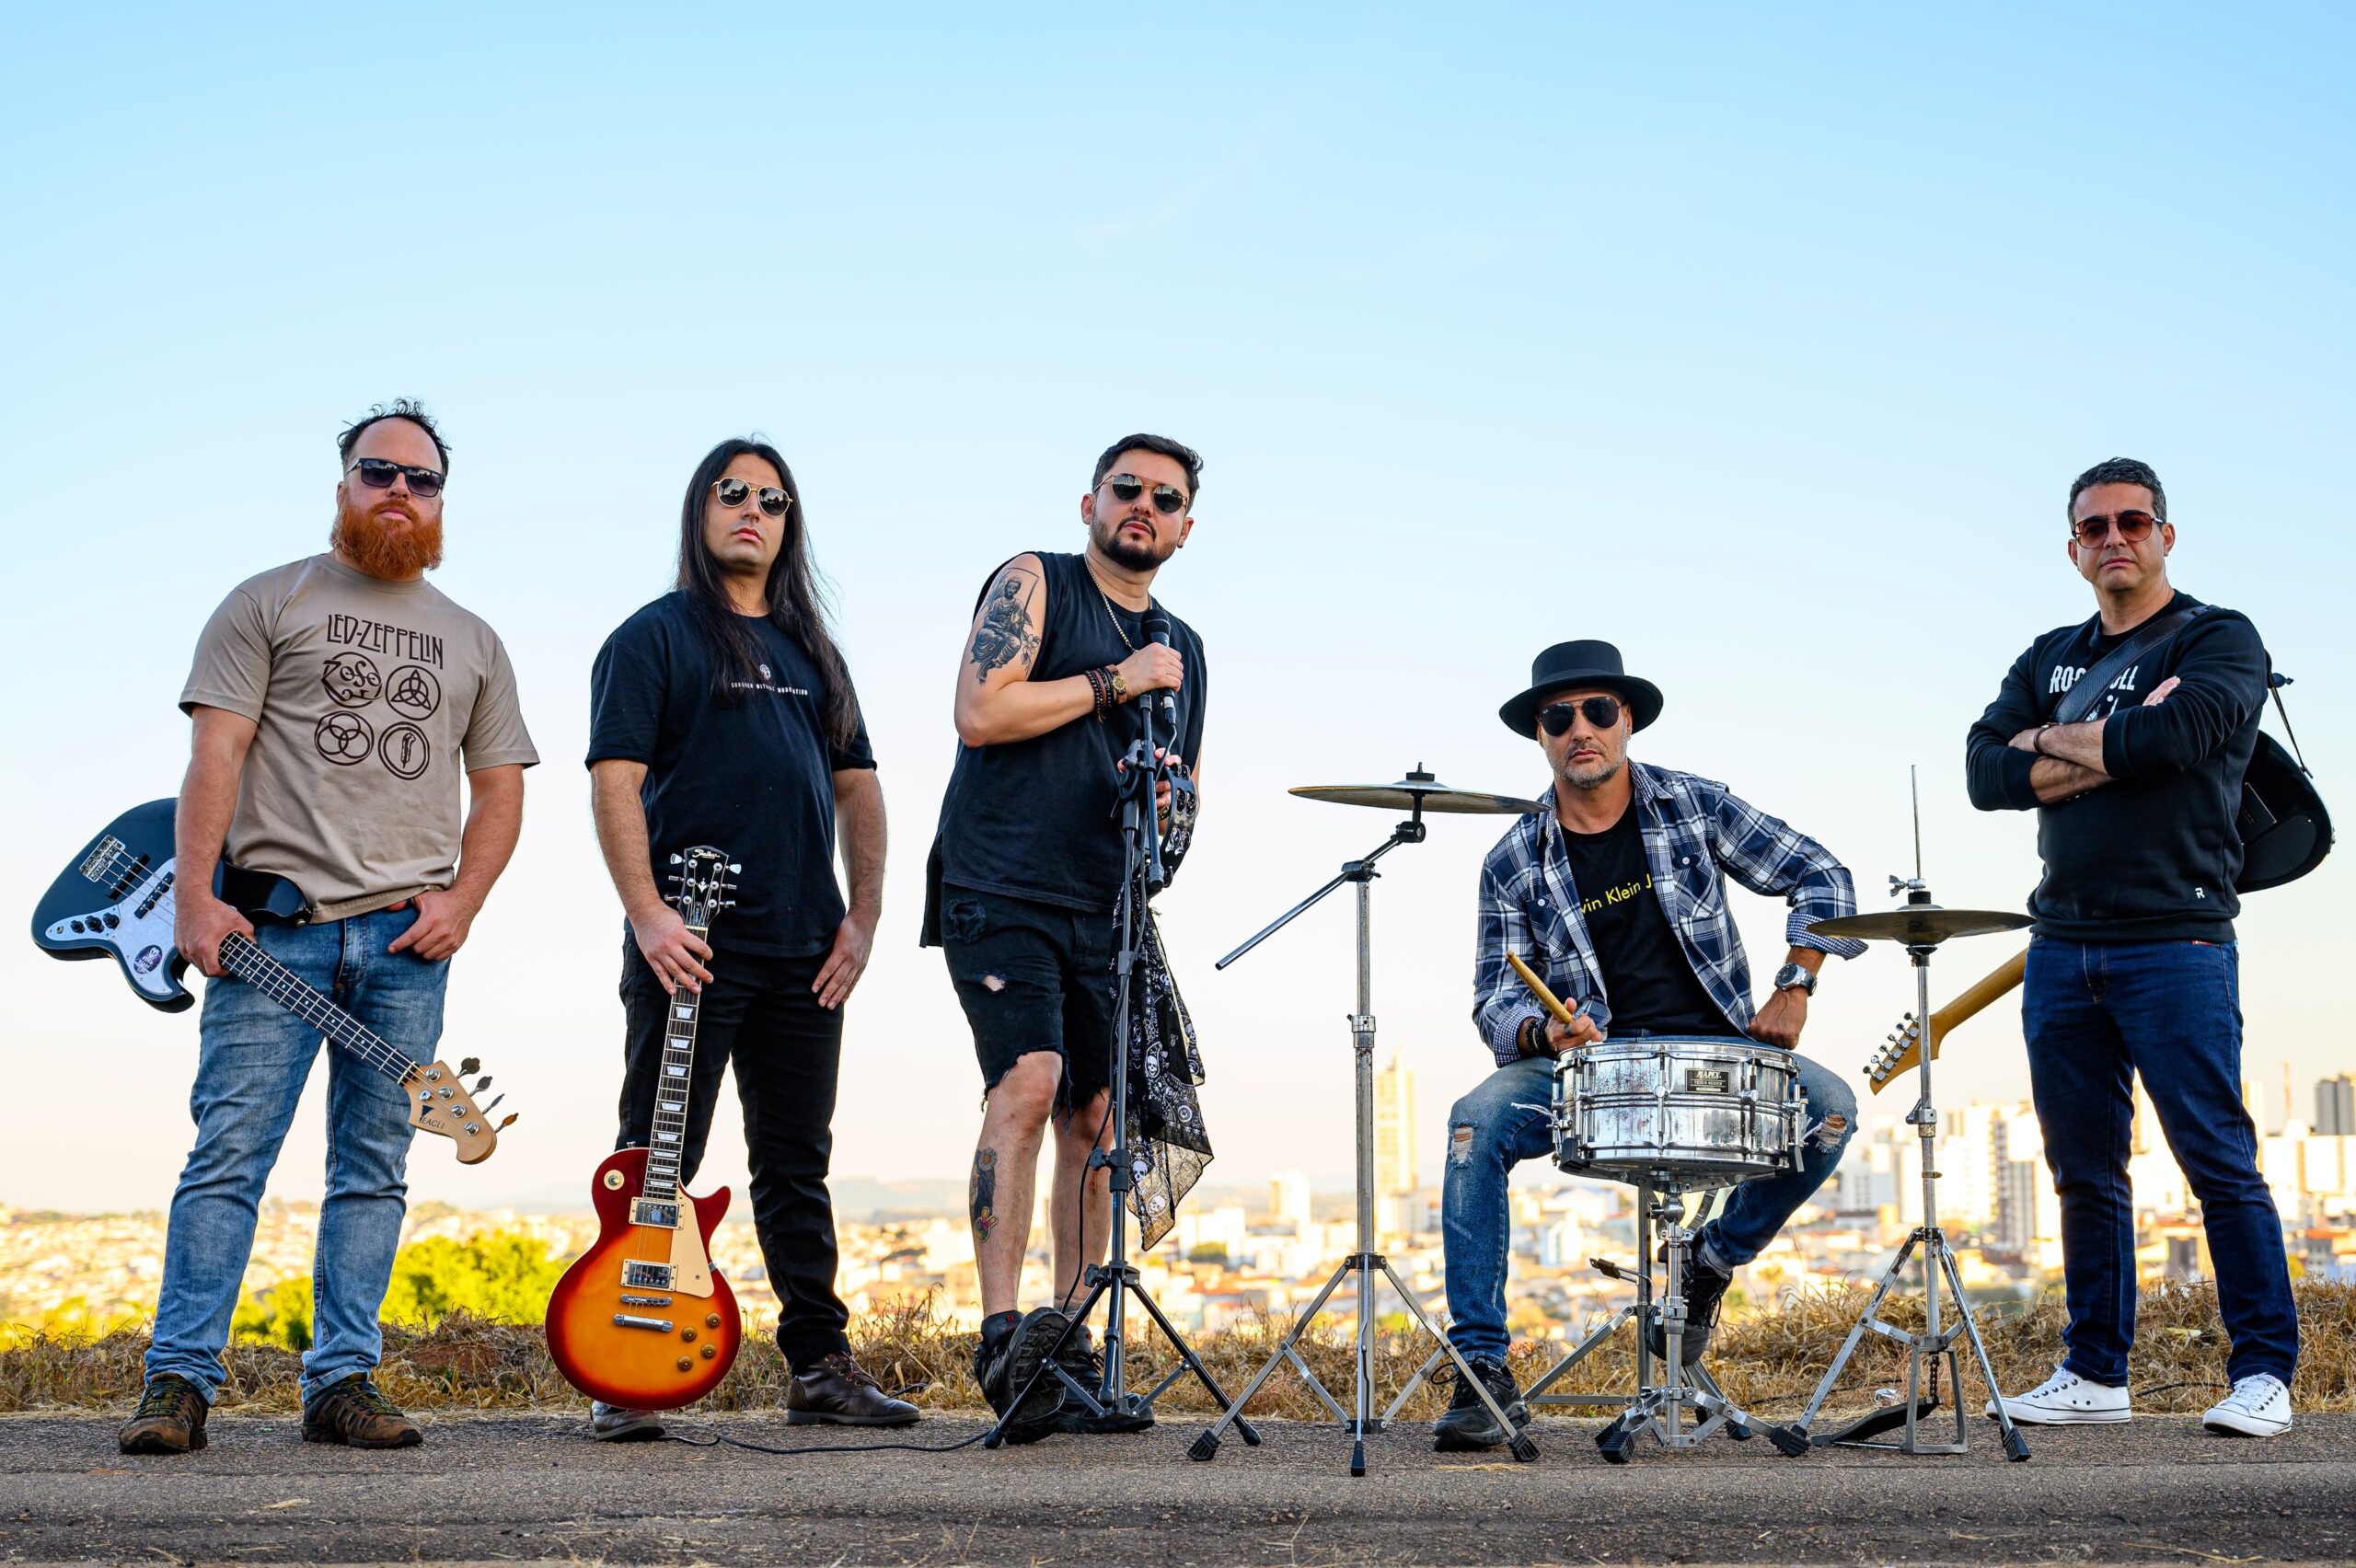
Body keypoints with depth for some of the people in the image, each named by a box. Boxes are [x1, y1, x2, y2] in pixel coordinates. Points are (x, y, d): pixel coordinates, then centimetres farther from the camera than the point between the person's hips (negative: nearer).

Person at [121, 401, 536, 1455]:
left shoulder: (472, 643, 19)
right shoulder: (267, 605, 8)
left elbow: (500, 789, 18)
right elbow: (215, 755, -1)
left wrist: (459, 903, 2)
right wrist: (195, 901, -11)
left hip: (408, 937, 3)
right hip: (273, 922, -3)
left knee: (374, 1166, 3)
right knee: (230, 1150, -7)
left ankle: (342, 1383, 7)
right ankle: (180, 1384, -3)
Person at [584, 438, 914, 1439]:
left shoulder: (812, 652, 19)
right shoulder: (654, 637, 0)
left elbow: (857, 788, 19)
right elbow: (615, 780, -9)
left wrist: (863, 917, 8)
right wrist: (646, 914, -19)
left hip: (805, 952, 6)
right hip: (690, 947, -6)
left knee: (797, 1165, 11)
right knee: (655, 1163, -2)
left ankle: (821, 1366, 17)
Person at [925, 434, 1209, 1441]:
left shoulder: (1183, 649, 20)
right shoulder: (1035, 583, 2)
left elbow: (1183, 792, 27)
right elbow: (979, 713, -12)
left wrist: (1166, 804, 3)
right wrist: (1116, 683, -10)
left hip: (1106, 910, 6)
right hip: (999, 893, -6)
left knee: (1094, 1117, 4)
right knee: (1028, 1078, -23)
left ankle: (1071, 1357, 10)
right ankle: (1002, 1332, -24)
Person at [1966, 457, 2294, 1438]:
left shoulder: (2220, 640, 2)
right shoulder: (2050, 659, 17)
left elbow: (2173, 737, -18)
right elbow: (1986, 774, 2)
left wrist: (2052, 742, -3)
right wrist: (2116, 749, -9)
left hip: (2177, 943, -5)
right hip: (2061, 948, 5)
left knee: (2217, 1158, -6)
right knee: (2084, 1171, 8)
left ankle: (2264, 1372, 2)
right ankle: (2095, 1373, 16)